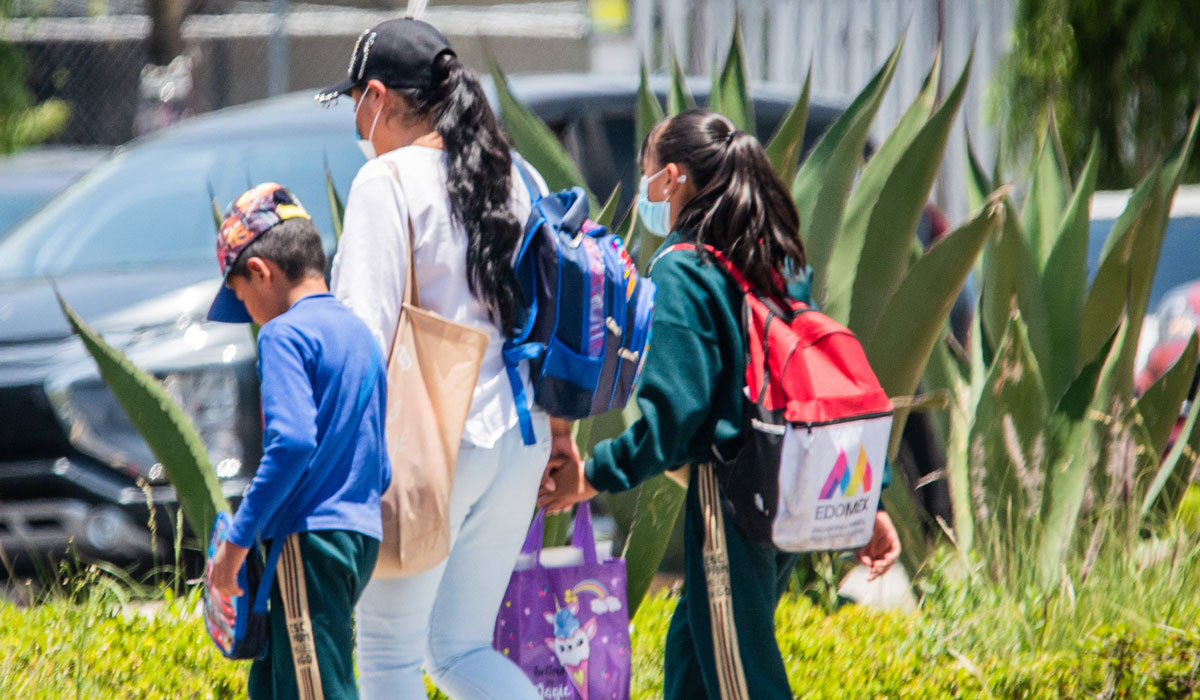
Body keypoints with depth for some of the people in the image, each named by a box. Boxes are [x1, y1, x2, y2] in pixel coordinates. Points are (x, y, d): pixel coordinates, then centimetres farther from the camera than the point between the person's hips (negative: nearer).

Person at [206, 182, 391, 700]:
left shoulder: (284, 333, -10)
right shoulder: (358, 333, 17)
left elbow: (291, 443, -23)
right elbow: (380, 467, 20)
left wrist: (237, 541, -19)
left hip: (311, 540, -9)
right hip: (360, 534, 9)